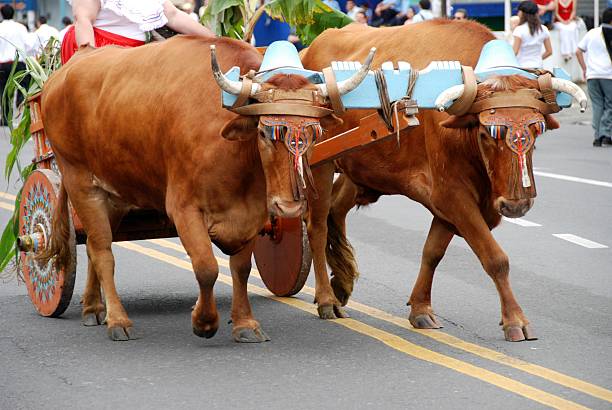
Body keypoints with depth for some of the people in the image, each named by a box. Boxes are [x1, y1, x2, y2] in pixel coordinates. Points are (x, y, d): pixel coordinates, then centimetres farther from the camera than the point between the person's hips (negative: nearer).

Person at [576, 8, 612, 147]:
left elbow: (578, 52, 12)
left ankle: (598, 136, 4)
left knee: (597, 106, 8)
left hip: (592, 74, 4)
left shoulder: (591, 33, 10)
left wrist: (584, 69, 16)